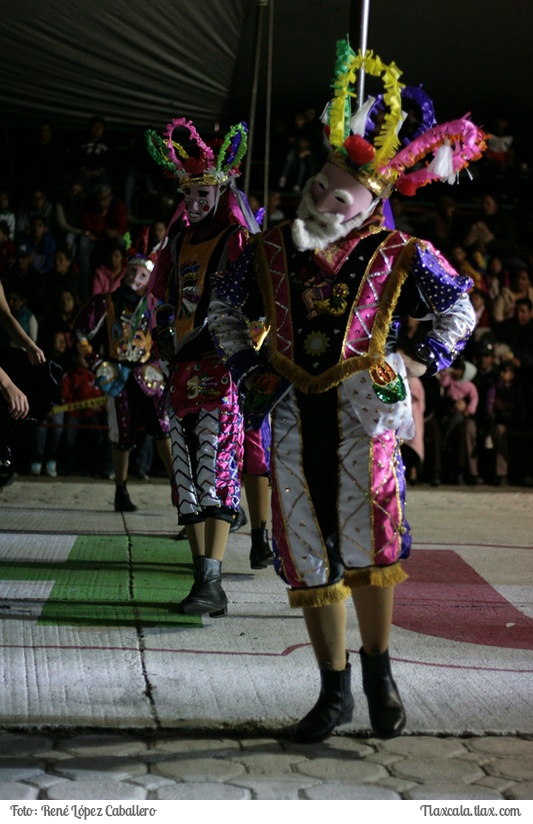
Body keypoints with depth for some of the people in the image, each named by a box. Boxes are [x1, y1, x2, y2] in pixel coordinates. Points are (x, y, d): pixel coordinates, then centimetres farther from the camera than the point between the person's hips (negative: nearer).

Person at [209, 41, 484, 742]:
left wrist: (417, 365, 2)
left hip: (362, 416, -3)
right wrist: (245, 367, 8)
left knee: (369, 546, -15)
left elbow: (460, 313, 12)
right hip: (293, 420, 3)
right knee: (311, 559, 6)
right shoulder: (271, 252, 5)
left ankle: (378, 671, 9)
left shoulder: (396, 257, -1)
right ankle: (334, 691, 19)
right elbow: (223, 311, 21)